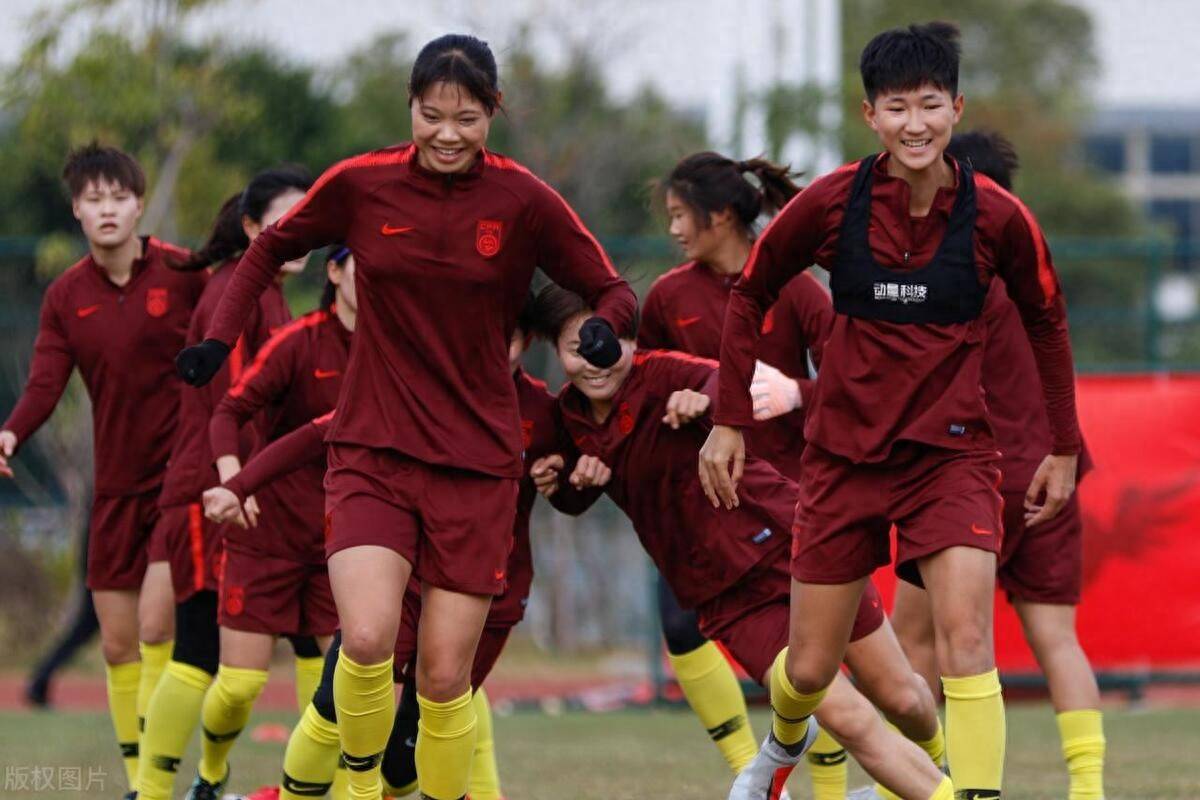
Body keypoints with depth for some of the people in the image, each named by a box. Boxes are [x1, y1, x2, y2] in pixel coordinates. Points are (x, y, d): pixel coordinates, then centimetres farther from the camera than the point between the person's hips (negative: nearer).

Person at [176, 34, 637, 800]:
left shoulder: (523, 201, -5)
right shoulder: (361, 185, -3)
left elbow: (612, 290, 0)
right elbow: (270, 249, 13)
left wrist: (604, 327, -23)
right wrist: (220, 339, 1)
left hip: (478, 460, 0)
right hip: (373, 448, 0)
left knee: (446, 676, -2)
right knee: (367, 638, -21)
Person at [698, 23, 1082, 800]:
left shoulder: (997, 216, -9)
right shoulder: (832, 202, -10)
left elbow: (1047, 323, 8)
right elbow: (751, 294, 5)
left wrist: (1064, 447, 10)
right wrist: (729, 422, 3)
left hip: (951, 451, -1)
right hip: (844, 454, 1)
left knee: (966, 641, -22)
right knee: (810, 669, 10)